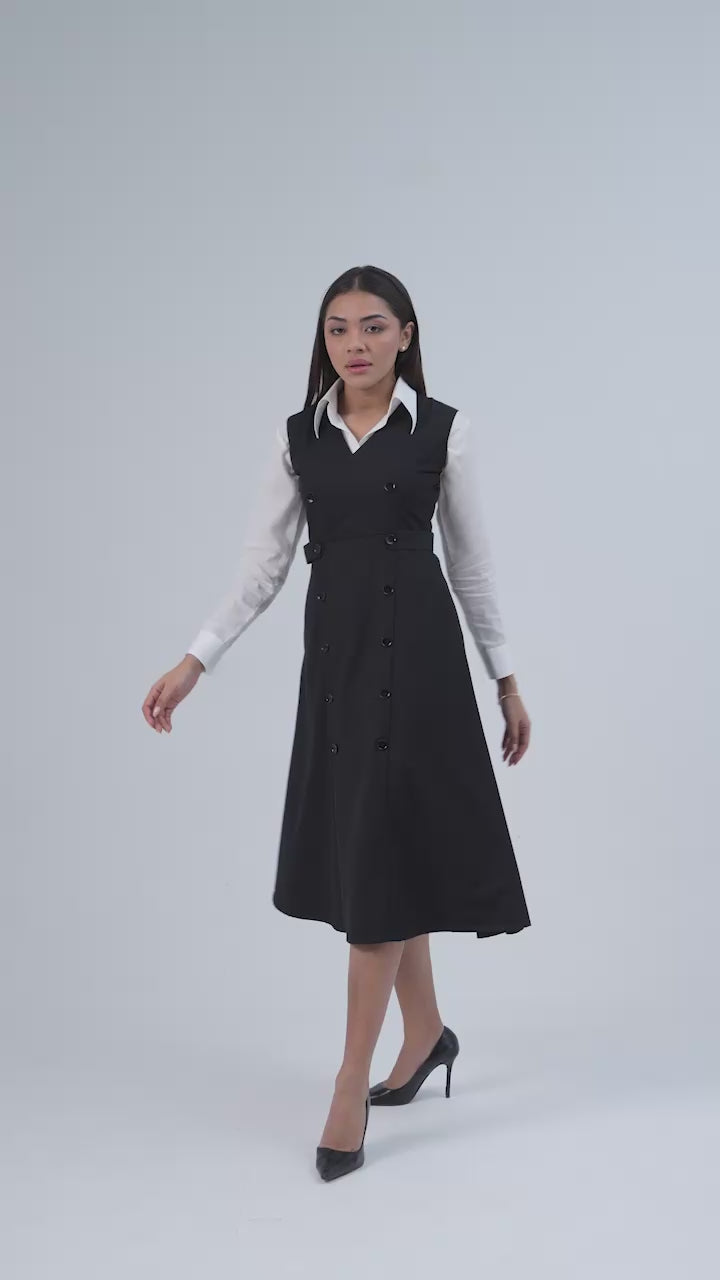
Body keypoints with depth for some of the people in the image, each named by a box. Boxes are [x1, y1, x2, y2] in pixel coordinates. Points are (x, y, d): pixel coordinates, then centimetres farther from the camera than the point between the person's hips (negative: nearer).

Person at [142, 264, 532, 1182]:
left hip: (416, 645, -4)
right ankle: (425, 1030, 32)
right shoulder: (297, 438, 7)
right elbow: (262, 566, 7)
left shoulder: (445, 431, -1)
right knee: (365, 851, 11)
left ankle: (351, 1085, 3)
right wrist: (194, 662, -1)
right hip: (333, 650, 4)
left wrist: (506, 679, 7)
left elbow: (472, 564, 5)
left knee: (384, 850, -6)